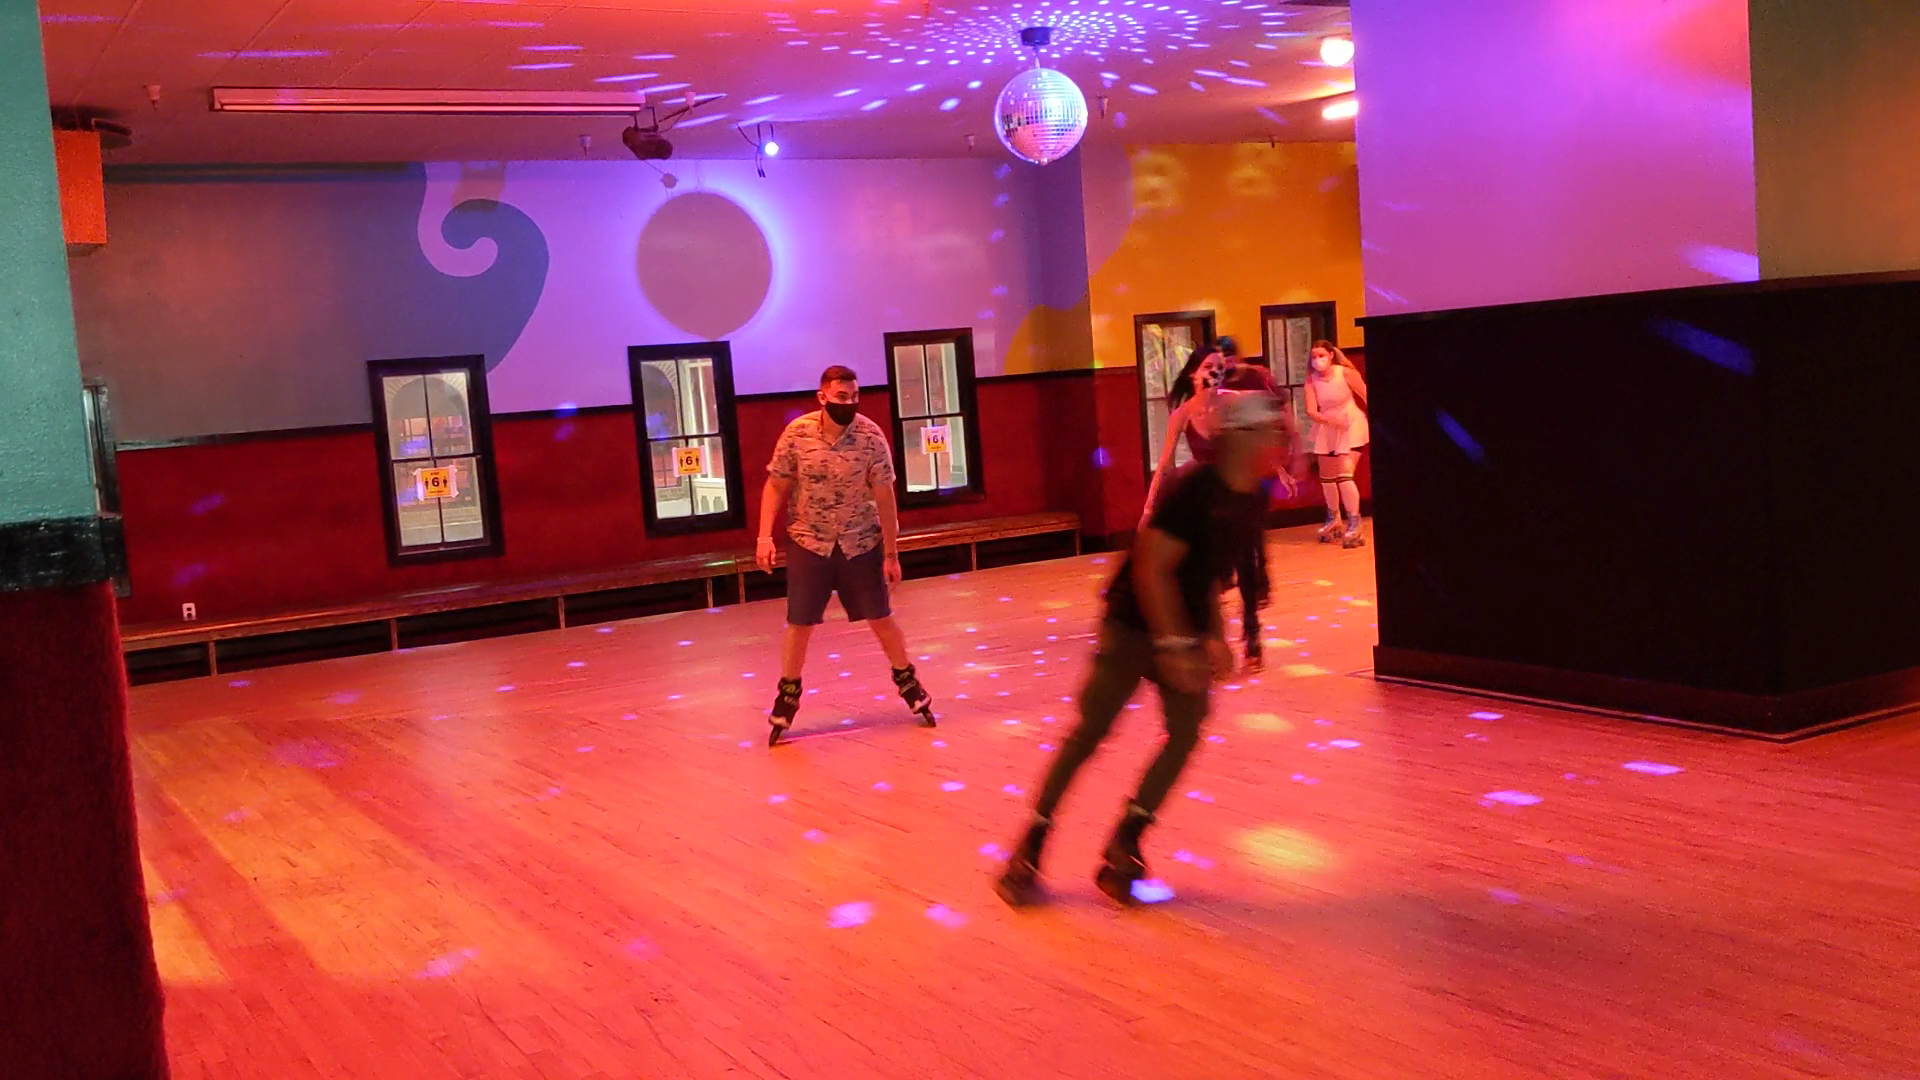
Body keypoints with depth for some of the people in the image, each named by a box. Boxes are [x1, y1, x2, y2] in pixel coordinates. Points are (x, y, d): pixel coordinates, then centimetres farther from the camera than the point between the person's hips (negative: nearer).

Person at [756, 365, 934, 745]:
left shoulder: (871, 437, -14)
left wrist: (891, 553, -5)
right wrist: (765, 536, -10)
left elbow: (884, 498, -8)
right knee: (799, 625, 4)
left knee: (881, 619, 9)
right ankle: (788, 695, 23)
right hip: (808, 544, 0)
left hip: (861, 543, 0)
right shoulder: (796, 434, -13)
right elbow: (776, 486, -2)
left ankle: (908, 682, 29)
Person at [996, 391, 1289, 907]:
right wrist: (1174, 646, -24)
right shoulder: (1193, 488, -23)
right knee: (1090, 733, -4)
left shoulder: (1253, 503, 2)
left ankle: (1123, 845, 6)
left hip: (1184, 632, 7)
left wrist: (1214, 637, 11)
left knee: (1186, 730, -5)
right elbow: (1151, 568, -24)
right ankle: (1030, 845, 8)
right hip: (1135, 626, -7)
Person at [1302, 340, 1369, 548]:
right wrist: (1328, 419, -35)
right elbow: (1311, 411, -17)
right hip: (1327, 430, 5)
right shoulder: (1311, 380, -11)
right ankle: (1333, 520, 40)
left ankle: (1354, 527, -10)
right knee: (1327, 476, 17)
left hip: (1351, 426, -5)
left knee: (1345, 475, -18)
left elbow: (1367, 396, -10)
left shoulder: (1345, 373, -19)